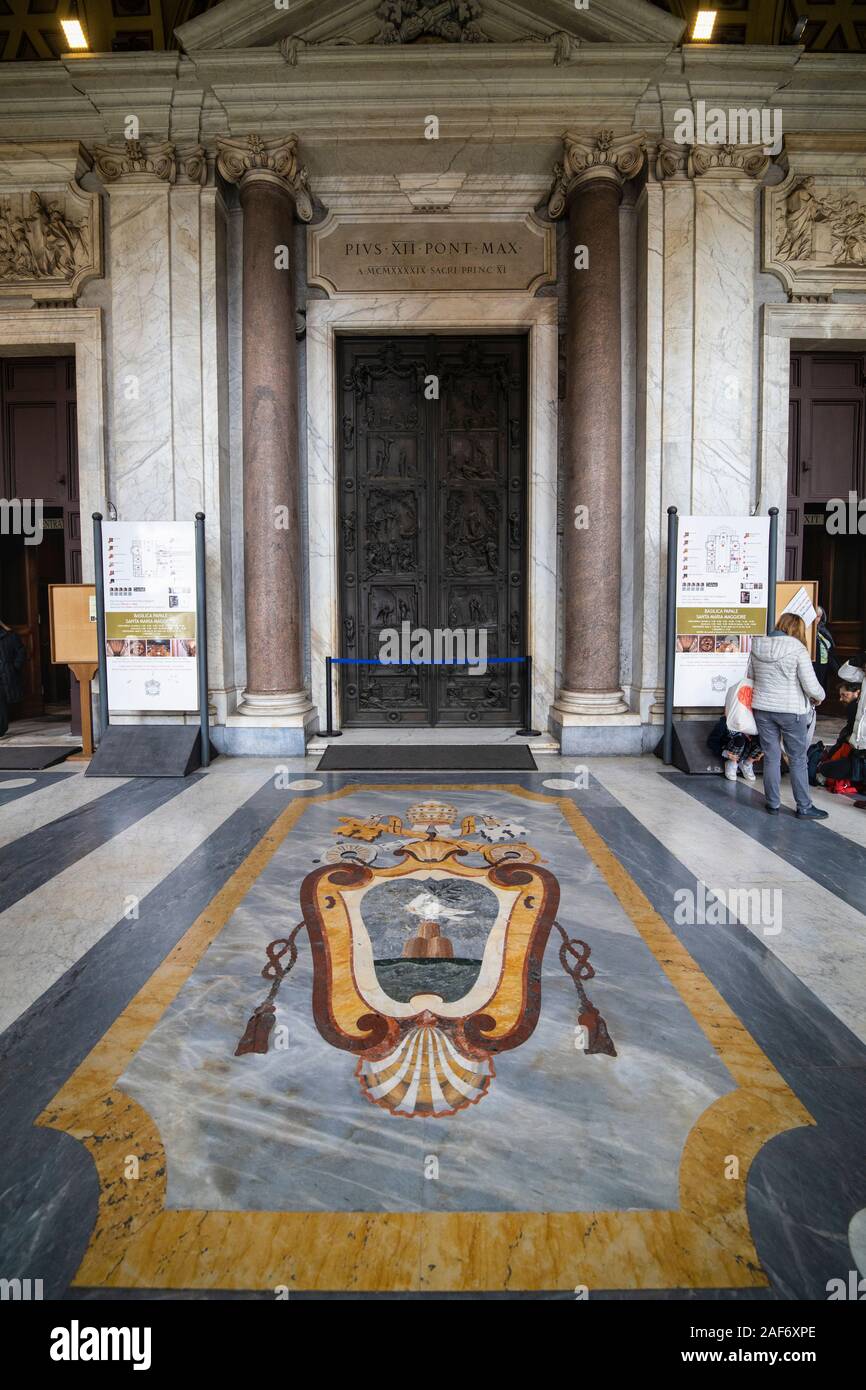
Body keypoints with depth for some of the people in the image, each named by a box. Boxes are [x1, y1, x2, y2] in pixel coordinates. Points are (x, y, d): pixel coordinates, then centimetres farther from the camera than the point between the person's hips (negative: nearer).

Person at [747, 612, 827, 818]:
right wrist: (819, 697, 7)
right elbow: (811, 685, -13)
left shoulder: (757, 647, 2)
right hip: (791, 711, -4)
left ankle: (772, 804, 17)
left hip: (762, 708, 4)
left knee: (771, 758, 12)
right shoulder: (797, 649, -13)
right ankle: (804, 807, 15)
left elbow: (750, 676, 13)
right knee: (798, 760, 7)